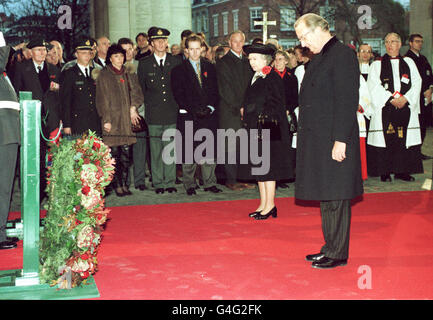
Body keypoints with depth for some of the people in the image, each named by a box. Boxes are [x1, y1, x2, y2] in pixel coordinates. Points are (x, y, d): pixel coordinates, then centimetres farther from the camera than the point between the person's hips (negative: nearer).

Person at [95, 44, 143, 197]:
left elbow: (136, 91, 13)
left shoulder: (127, 74, 15)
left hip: (126, 120, 4)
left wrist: (133, 107, -5)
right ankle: (117, 185, 3)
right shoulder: (103, 75, 0)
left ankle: (124, 184, 10)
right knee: (114, 154, -4)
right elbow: (102, 99, -4)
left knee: (126, 153, 2)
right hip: (112, 120, -4)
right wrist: (106, 120, -10)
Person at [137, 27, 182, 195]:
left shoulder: (176, 61, 7)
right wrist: (148, 103, 5)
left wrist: (178, 104, 6)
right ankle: (158, 183, 9)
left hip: (172, 112, 1)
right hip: (154, 113, 0)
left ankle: (170, 182, 10)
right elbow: (141, 88, 11)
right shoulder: (144, 64, 5)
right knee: (156, 149, 1)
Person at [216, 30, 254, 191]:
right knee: (231, 146, -4)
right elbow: (225, 89, -7)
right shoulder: (223, 62, -1)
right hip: (229, 111, -5)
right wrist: (238, 106, -10)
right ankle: (231, 180, 1)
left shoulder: (247, 62, 18)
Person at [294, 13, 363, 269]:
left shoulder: (343, 55, -12)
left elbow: (348, 101, -18)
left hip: (334, 141, -9)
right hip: (318, 141, 10)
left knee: (336, 198, -2)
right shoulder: (320, 58, 17)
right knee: (325, 196, 15)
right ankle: (331, 248, 25)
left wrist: (340, 140, -21)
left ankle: (338, 254, 7)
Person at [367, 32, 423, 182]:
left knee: (404, 139, 1)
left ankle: (402, 171, 9)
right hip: (384, 108, -2)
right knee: (385, 139, -5)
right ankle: (385, 172, 2)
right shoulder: (377, 64, 7)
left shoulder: (409, 62, 14)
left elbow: (416, 83, 5)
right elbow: (374, 86, -4)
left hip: (406, 107, 2)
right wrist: (391, 99, -14)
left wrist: (405, 98, -11)